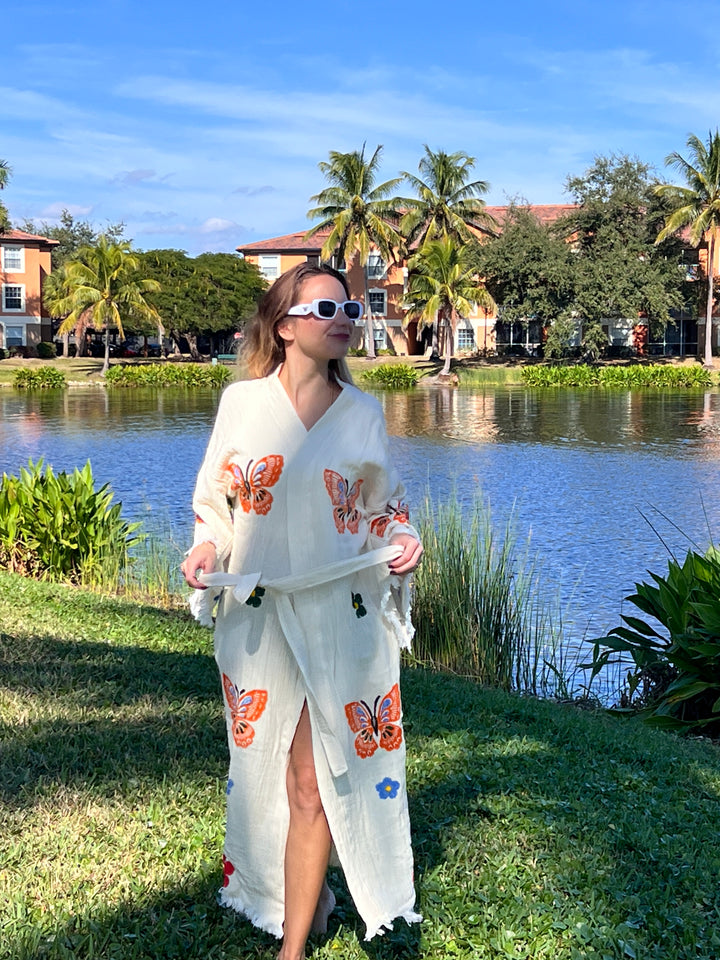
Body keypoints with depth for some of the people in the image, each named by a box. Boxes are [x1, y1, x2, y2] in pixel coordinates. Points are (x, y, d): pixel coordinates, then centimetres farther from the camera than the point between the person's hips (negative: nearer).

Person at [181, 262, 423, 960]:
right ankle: (306, 897, 36)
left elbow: (383, 508, 13)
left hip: (339, 616, 0)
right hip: (257, 615, 1)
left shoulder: (363, 412, 4)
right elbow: (215, 498, 9)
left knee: (311, 781, -1)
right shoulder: (242, 402, 1)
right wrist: (206, 549, -11)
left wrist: (400, 545, -7)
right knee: (264, 768, 11)